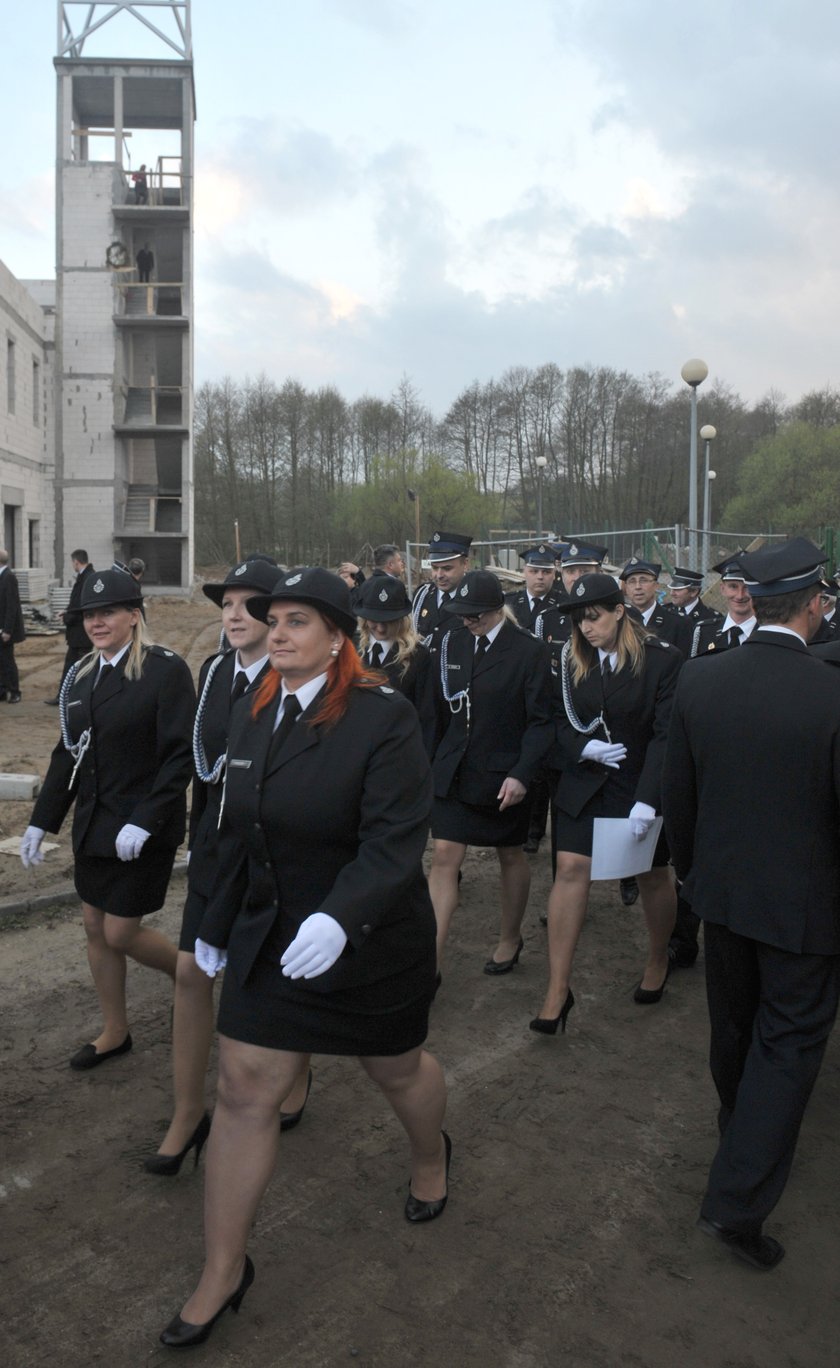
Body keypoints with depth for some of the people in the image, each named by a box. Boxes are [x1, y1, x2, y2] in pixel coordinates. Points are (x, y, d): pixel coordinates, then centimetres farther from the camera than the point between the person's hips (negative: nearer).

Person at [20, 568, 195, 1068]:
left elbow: (180, 756, -18)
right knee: (96, 928, 14)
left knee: (121, 933, -2)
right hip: (93, 823, 7)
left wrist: (144, 822, -24)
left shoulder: (166, 669, -14)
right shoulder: (81, 675, 7)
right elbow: (68, 753, 12)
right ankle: (115, 1033, 32)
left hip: (144, 829, -7)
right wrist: (41, 821, 10)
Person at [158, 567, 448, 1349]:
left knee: (396, 1069, 19)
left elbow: (395, 839, -27)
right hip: (271, 935, 5)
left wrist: (339, 917, -41)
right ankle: (223, 1272, 25)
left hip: (371, 941, -5)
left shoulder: (383, 718, -20)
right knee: (242, 1092, 6)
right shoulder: (256, 716, 0)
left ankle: (431, 1154, 55)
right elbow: (240, 832, 9)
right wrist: (217, 924, 15)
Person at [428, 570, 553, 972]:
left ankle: (510, 938, 36)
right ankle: (432, 958, 2)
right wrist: (430, 761, 5)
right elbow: (441, 706, 9)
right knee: (444, 857, -2)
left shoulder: (530, 651, -11)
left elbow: (540, 721, -11)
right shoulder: (453, 642, 2)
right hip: (454, 770, 3)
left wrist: (521, 774, -20)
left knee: (510, 855, 15)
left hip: (504, 776, -3)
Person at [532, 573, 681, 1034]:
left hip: (641, 785, -2)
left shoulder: (662, 660, -13)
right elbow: (560, 720, 6)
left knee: (653, 875, 13)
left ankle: (658, 962, 40)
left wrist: (647, 798, -23)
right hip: (585, 782, 3)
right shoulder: (572, 659, -1)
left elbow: (667, 734, -17)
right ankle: (558, 988, -2)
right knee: (570, 869, -8)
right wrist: (583, 747, -15)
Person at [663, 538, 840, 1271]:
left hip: (723, 887, 5)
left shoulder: (698, 680, -11)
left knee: (734, 1023, 25)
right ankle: (738, 1202, 11)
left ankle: (741, 1125, 51)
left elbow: (677, 794, 0)